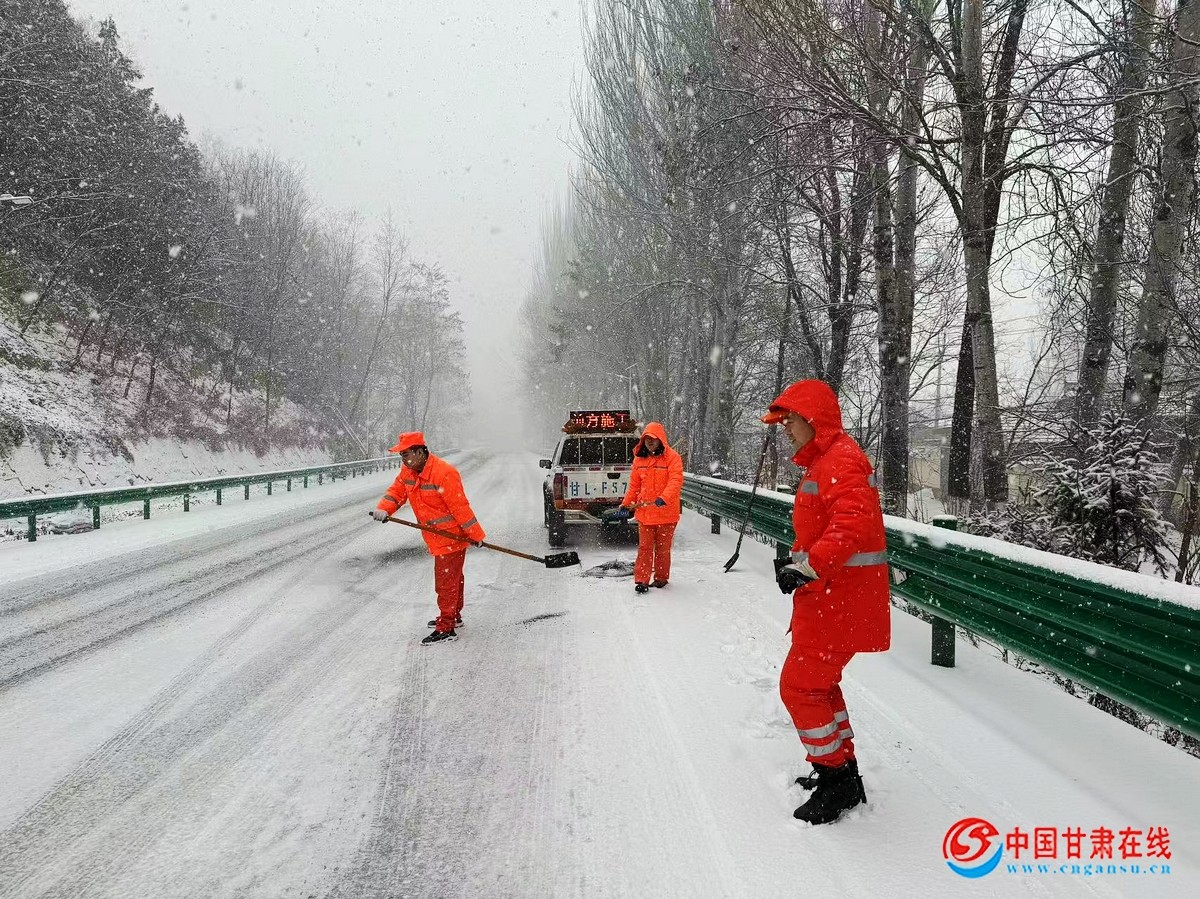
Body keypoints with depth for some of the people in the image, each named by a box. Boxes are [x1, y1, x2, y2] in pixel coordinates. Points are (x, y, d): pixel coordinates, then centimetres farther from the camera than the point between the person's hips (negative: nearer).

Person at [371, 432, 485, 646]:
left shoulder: (444, 473, -25)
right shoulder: (407, 471, 2)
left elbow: (460, 506, -24)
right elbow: (397, 491, 6)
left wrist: (475, 534, -20)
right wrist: (384, 509, -15)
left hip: (451, 536, -9)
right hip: (436, 538, 9)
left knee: (446, 582, -5)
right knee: (452, 578, 23)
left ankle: (446, 629, 3)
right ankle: (453, 616, 38)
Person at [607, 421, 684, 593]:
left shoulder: (672, 457, -8)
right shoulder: (639, 459, 7)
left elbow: (676, 481, -20)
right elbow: (634, 485, 14)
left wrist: (664, 498, -34)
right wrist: (625, 505, 10)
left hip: (666, 512, -3)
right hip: (644, 512, 3)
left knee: (663, 547, 10)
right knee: (645, 547, 3)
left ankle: (661, 578, 25)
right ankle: (642, 580, 6)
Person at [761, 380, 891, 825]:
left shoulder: (841, 459, -17)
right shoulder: (823, 461, 17)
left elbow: (853, 523, -31)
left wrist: (808, 567, -30)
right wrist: (795, 559, 7)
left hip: (841, 598, -11)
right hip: (830, 595, 11)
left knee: (799, 686, -4)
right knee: (820, 681, 20)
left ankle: (837, 780, 7)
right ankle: (841, 769, 32)